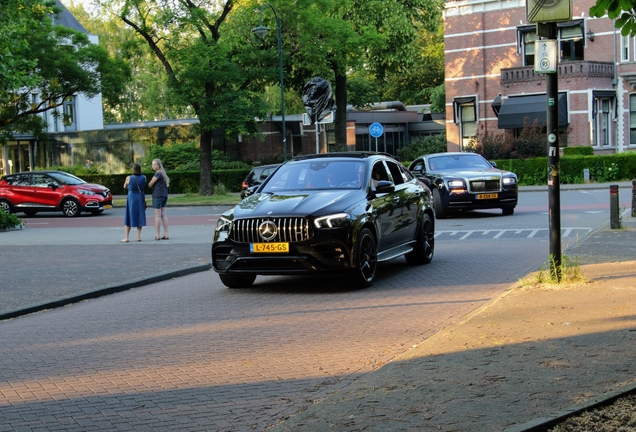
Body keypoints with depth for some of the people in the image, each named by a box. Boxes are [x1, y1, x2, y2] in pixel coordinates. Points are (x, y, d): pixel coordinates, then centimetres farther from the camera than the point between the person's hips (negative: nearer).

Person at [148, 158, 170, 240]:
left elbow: (150, 184, -10)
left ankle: (158, 235, -5)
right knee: (163, 215, 8)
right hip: (164, 195, 9)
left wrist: (149, 185, 12)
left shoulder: (158, 174, -13)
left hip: (157, 195, -9)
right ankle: (166, 234, 5)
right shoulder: (163, 173, 15)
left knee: (157, 215, -5)